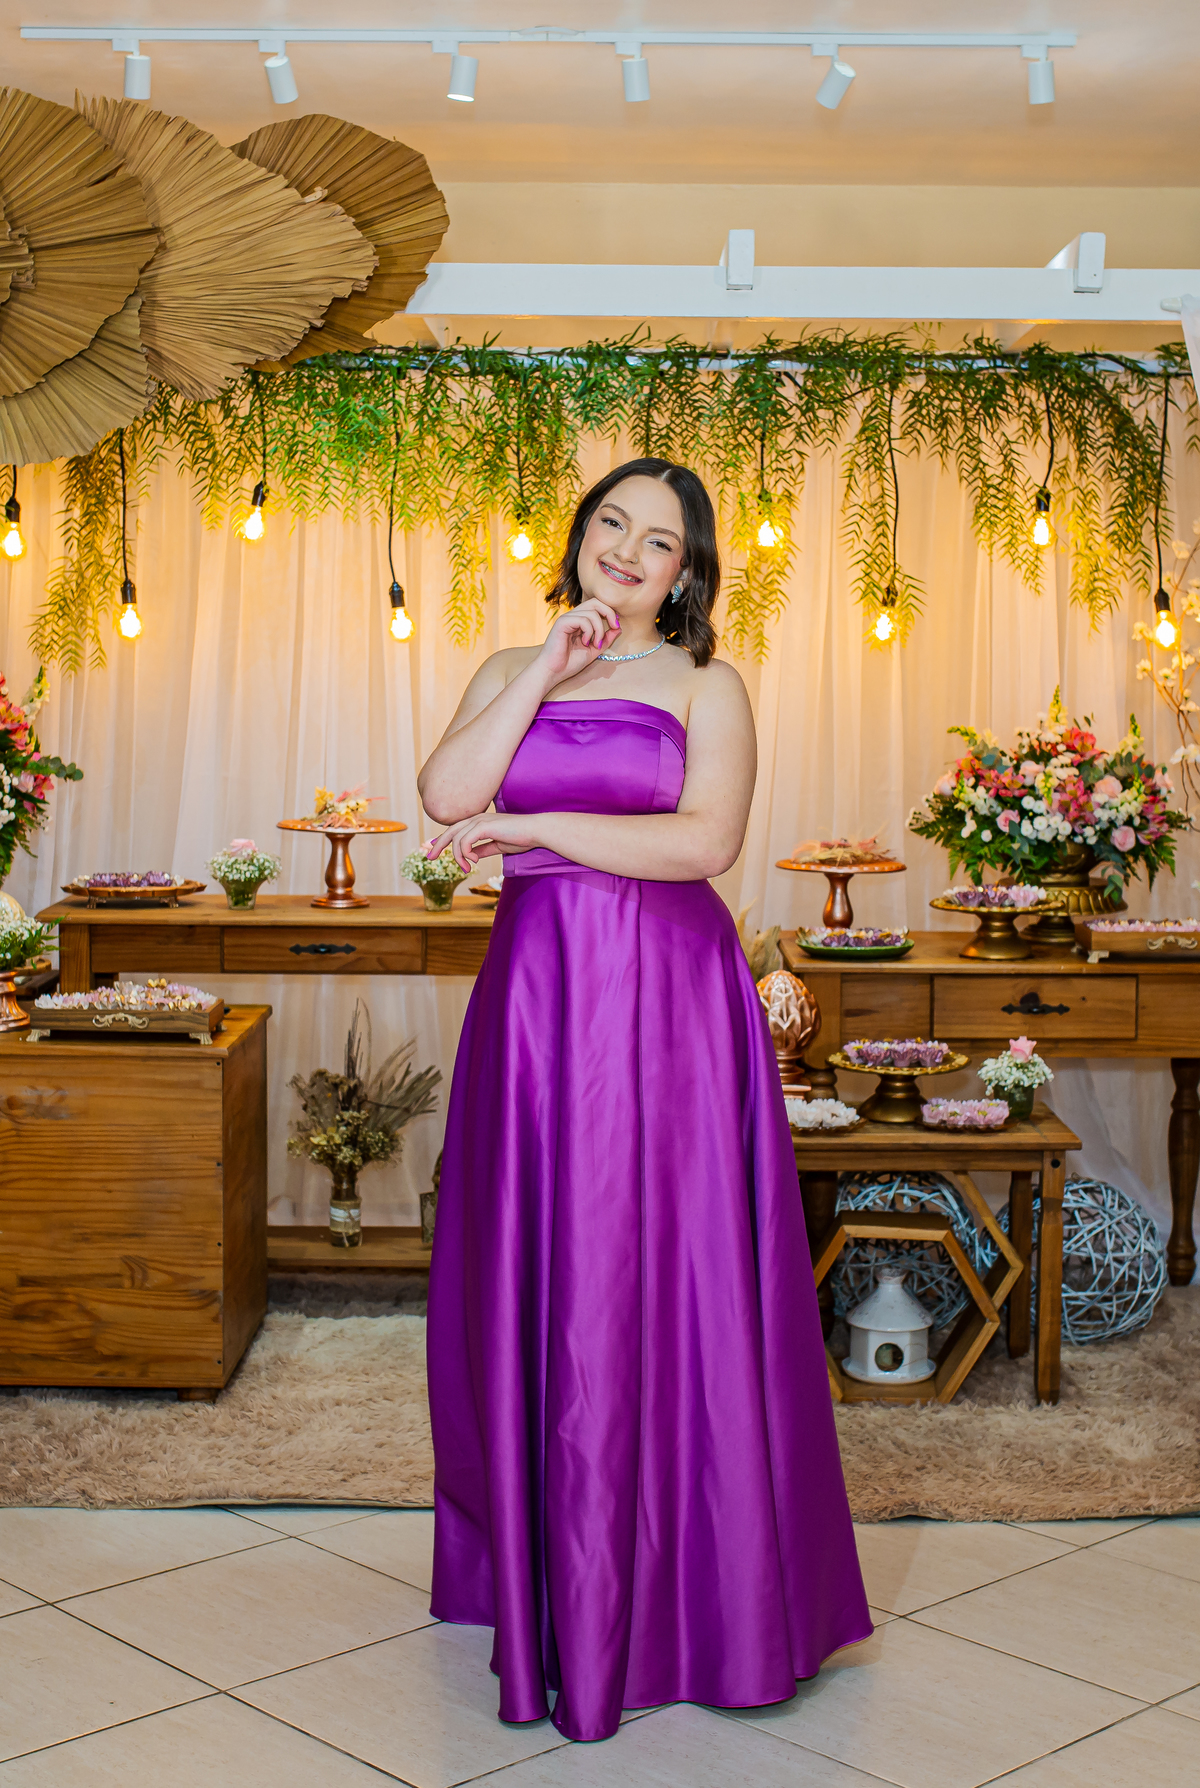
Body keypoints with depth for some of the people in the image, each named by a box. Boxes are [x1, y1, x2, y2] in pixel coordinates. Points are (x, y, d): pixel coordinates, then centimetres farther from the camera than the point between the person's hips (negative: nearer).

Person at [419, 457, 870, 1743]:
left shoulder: (705, 688, 4)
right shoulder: (509, 673, 13)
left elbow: (705, 839, -12)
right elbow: (446, 796, -5)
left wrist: (529, 827, -12)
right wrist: (546, 667, -6)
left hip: (667, 1002, -3)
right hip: (536, 993, 3)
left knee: (660, 1281, 0)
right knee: (533, 1282, 6)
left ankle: (677, 1586, 15)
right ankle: (541, 1571, 22)